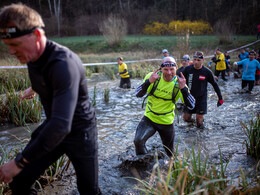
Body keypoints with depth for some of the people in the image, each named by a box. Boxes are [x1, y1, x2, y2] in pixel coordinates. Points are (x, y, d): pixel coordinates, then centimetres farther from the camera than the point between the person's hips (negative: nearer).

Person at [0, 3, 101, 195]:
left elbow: (61, 125, -39)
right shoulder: (32, 57, -5)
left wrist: (19, 162, -32)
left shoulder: (64, 63, -33)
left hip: (79, 130, -6)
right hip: (52, 126, 7)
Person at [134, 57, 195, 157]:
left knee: (170, 152, 18)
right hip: (149, 118, 0)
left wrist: (183, 88, -33)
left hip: (167, 123, 1)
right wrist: (149, 82, -35)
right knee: (138, 141, -26)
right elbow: (138, 94, -18)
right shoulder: (153, 76, -13)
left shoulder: (178, 83, -12)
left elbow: (191, 106, -17)